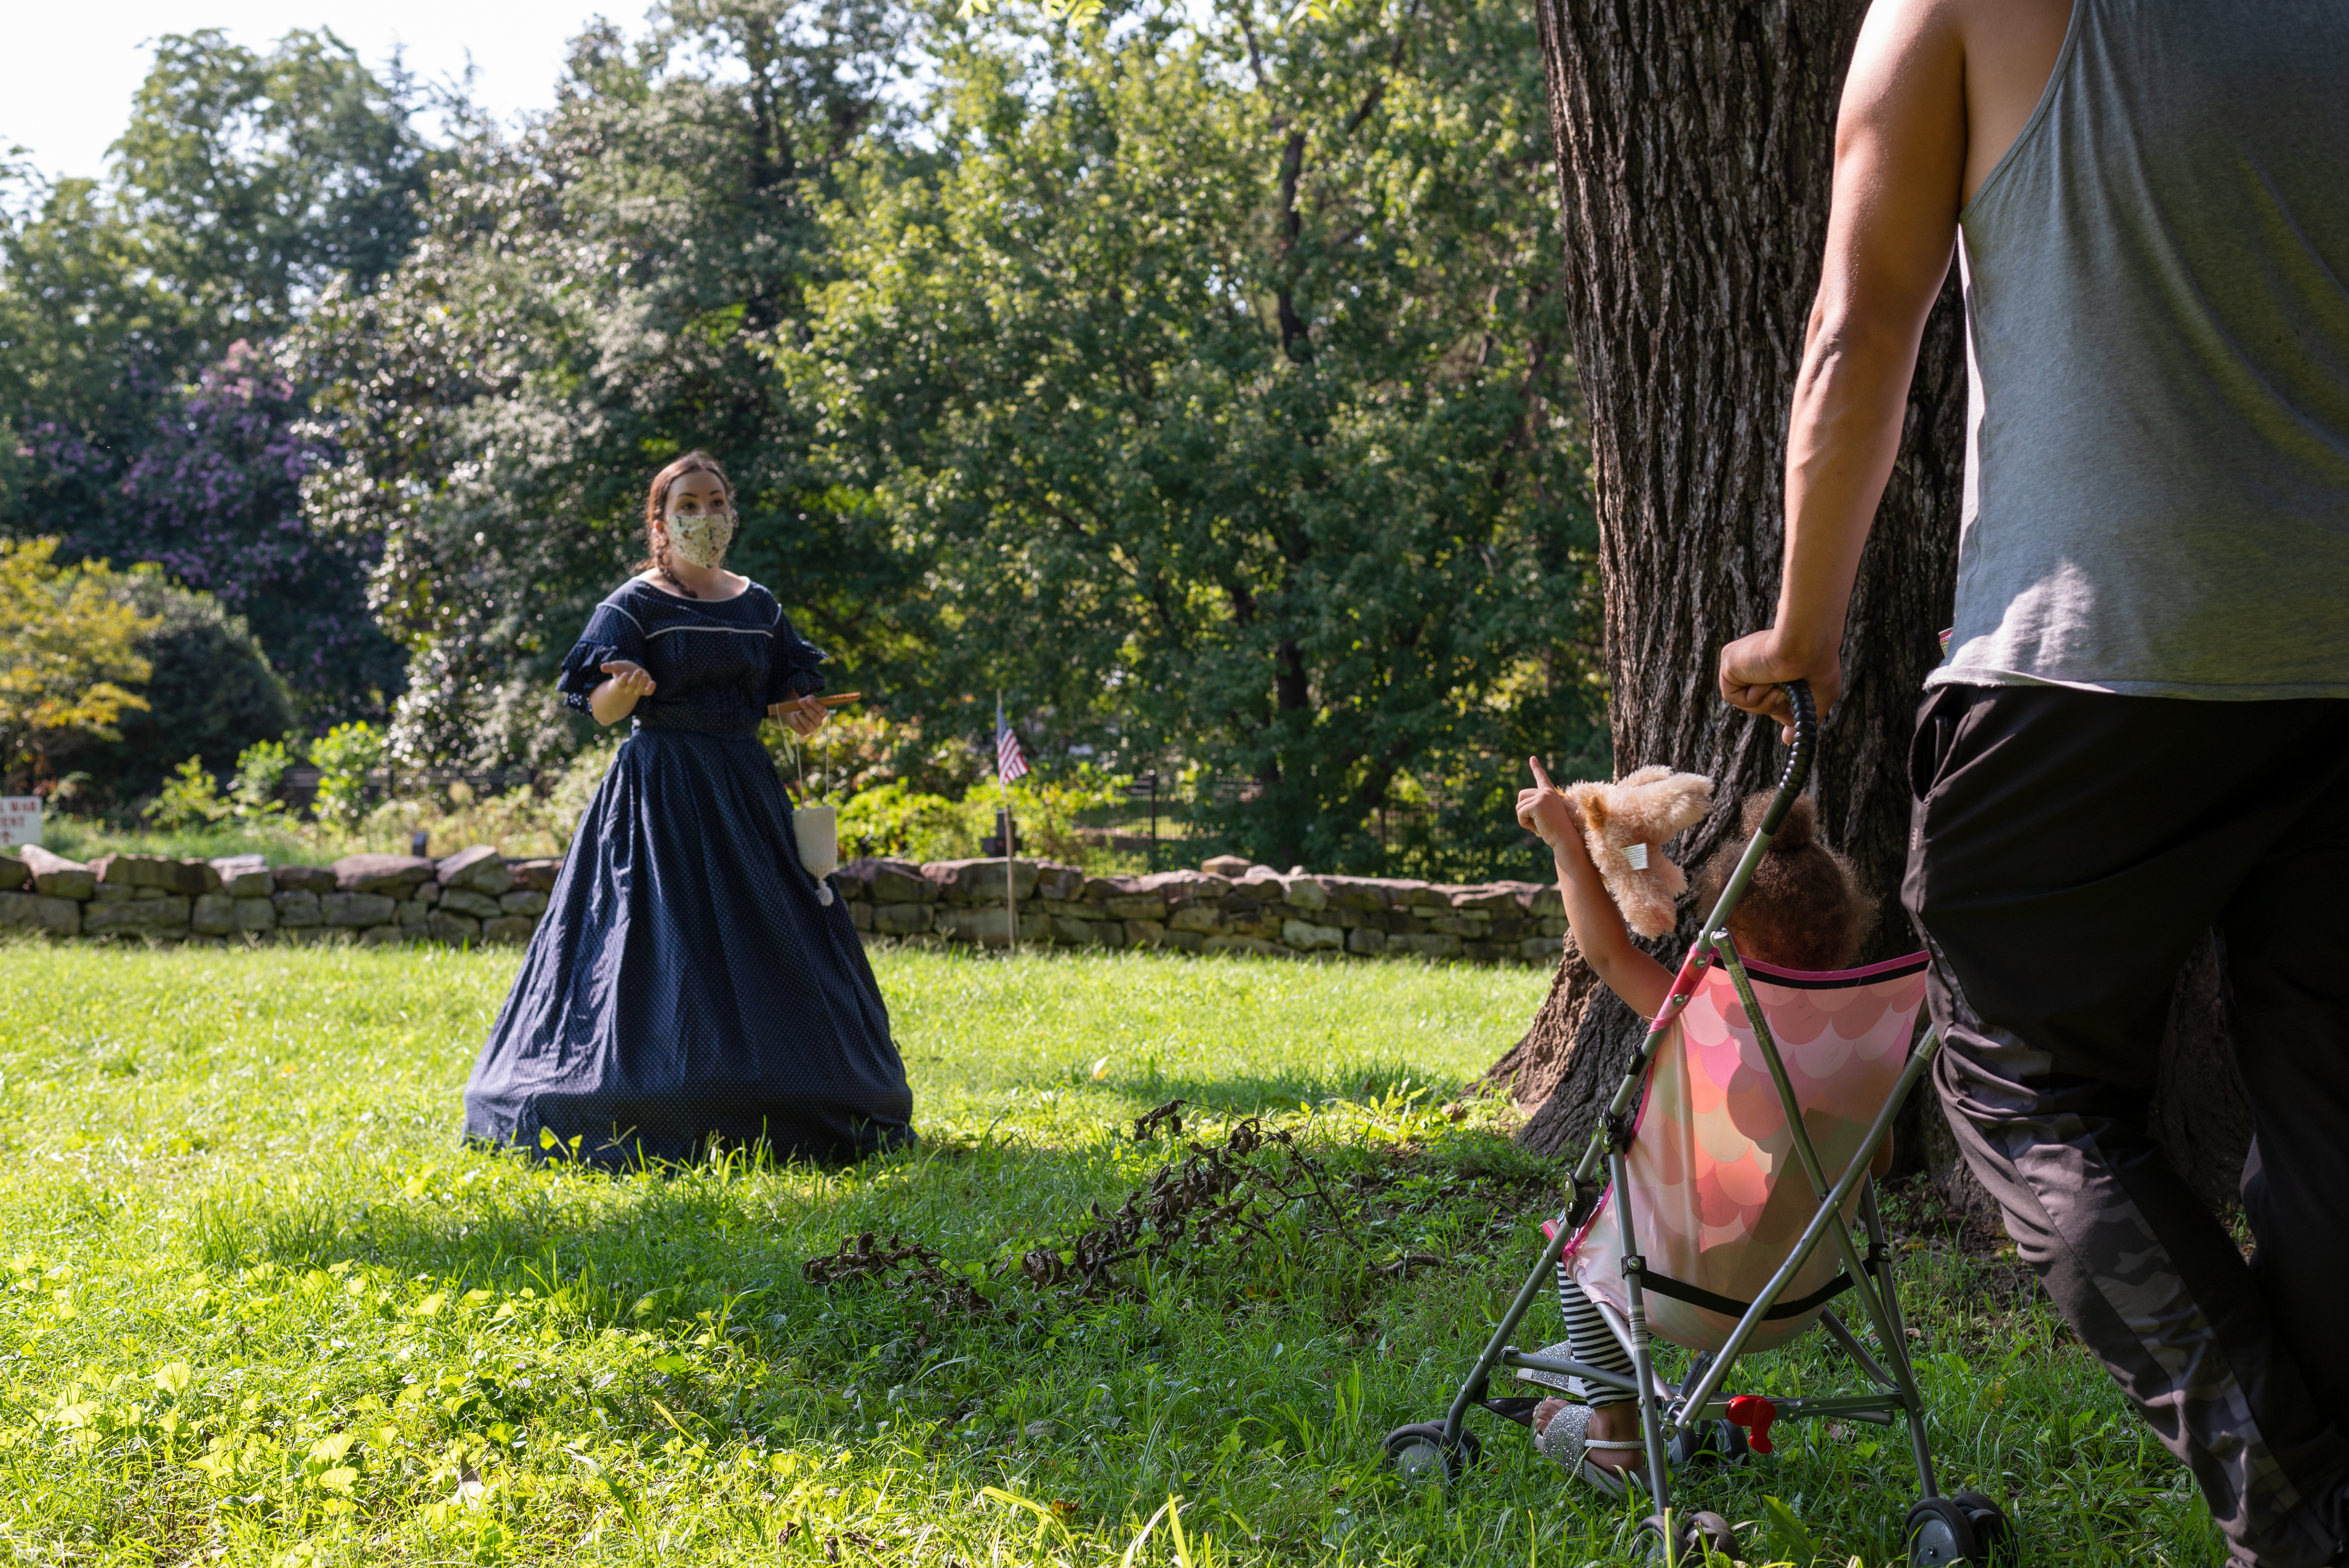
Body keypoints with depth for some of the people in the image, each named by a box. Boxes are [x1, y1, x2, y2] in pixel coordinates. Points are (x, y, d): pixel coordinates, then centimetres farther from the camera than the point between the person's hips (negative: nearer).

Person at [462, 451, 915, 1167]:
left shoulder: (758, 605, 12)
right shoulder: (633, 605, -3)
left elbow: (787, 692, 20)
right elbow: (600, 709, -13)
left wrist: (801, 713, -2)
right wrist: (625, 687, -35)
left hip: (745, 787, 5)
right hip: (661, 787, -5)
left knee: (768, 939, 2)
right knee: (663, 944, -10)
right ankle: (658, 1119, -5)